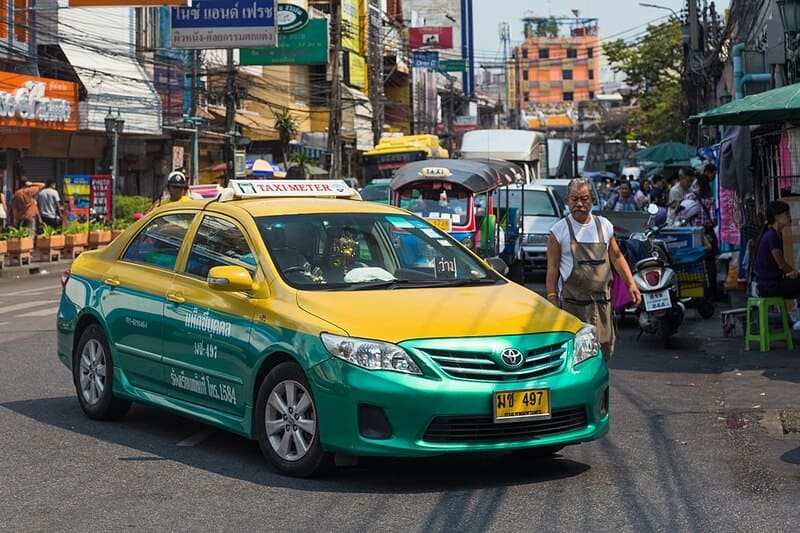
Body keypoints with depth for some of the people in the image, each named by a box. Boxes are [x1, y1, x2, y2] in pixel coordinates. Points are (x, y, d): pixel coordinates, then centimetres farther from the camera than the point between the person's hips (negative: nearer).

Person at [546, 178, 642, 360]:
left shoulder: (604, 226, 10)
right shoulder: (559, 230, -1)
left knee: (604, 350, 5)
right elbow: (553, 267, 0)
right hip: (572, 302, -4)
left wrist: (631, 284, 6)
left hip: (602, 302, 4)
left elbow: (617, 257, 16)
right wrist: (552, 297, -6)